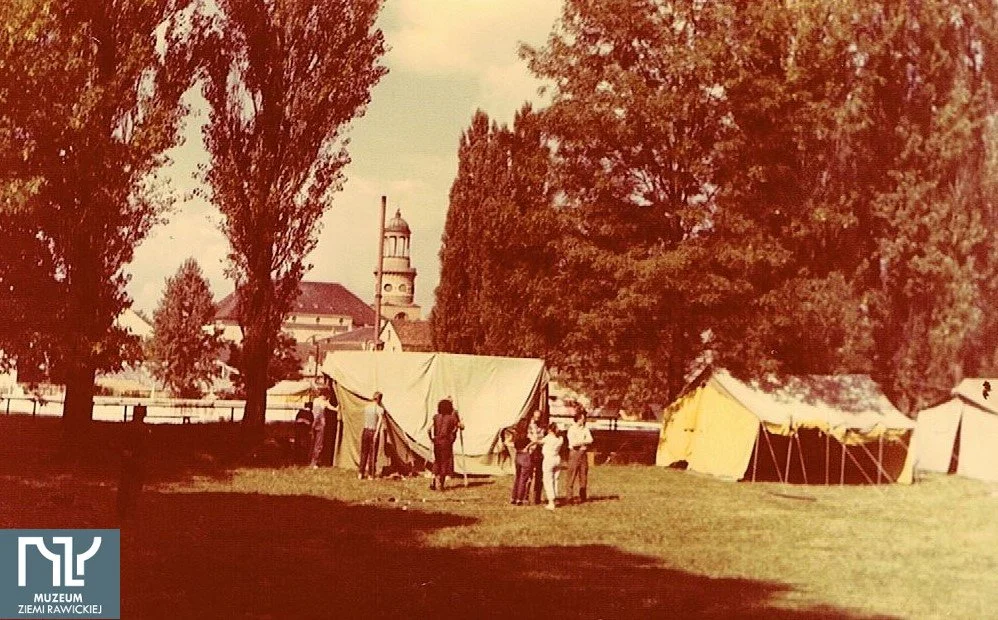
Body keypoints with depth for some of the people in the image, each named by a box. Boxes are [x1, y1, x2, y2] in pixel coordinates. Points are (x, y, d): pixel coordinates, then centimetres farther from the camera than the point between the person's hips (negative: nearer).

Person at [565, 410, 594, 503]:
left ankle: (582, 496, 12)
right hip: (574, 453, -5)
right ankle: (569, 496, -6)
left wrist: (579, 442, -13)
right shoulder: (572, 429, -4)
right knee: (572, 475, -7)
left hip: (584, 453, 5)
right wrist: (584, 441, -6)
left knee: (583, 474, 6)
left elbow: (590, 440, -1)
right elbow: (572, 442, -15)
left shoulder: (585, 429, 12)